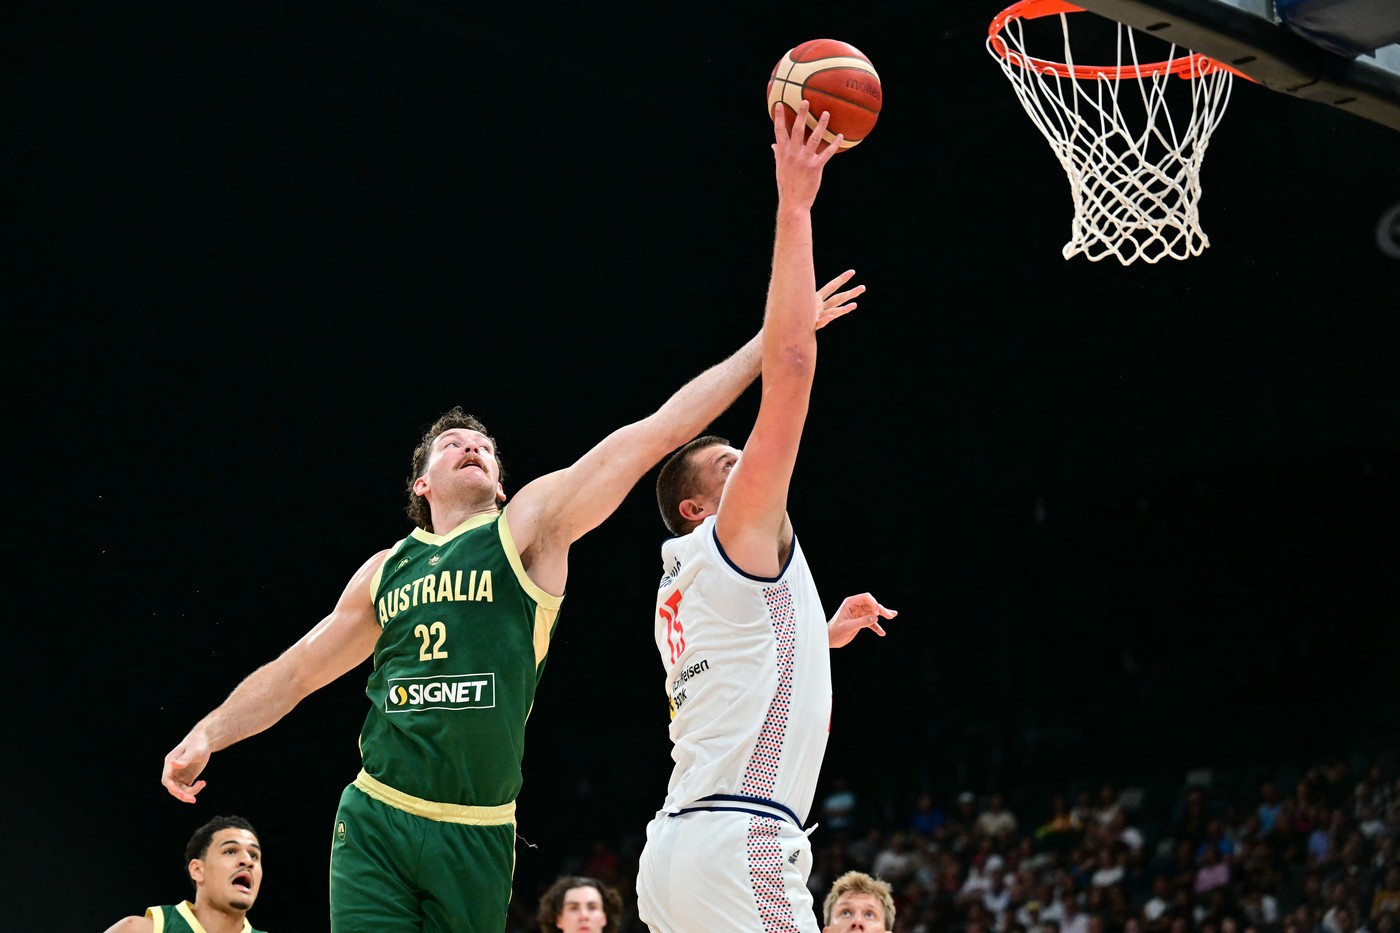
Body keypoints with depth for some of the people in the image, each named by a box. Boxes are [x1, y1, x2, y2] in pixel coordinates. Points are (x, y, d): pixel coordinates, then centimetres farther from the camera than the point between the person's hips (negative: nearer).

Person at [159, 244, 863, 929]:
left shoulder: (529, 525, 5)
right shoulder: (386, 570, 15)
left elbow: (660, 430, 0)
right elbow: (297, 670, 25)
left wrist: (776, 334, -5)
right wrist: (207, 735, 14)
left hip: (477, 838, -1)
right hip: (375, 822, 1)